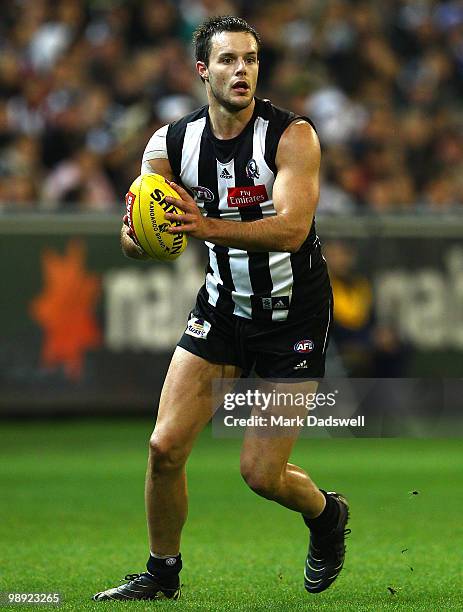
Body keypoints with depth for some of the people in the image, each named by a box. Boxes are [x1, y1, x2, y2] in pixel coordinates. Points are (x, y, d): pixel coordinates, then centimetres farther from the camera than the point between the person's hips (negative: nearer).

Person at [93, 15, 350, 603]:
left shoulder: (292, 135, -19)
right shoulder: (171, 144, -6)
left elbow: (291, 228, -31)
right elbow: (135, 241, -5)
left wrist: (207, 226, -45)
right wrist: (137, 236, -31)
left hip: (294, 313, -4)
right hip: (222, 305, 4)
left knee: (261, 474, -4)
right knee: (165, 446, -5)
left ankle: (328, 516, 29)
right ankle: (161, 575, 17)